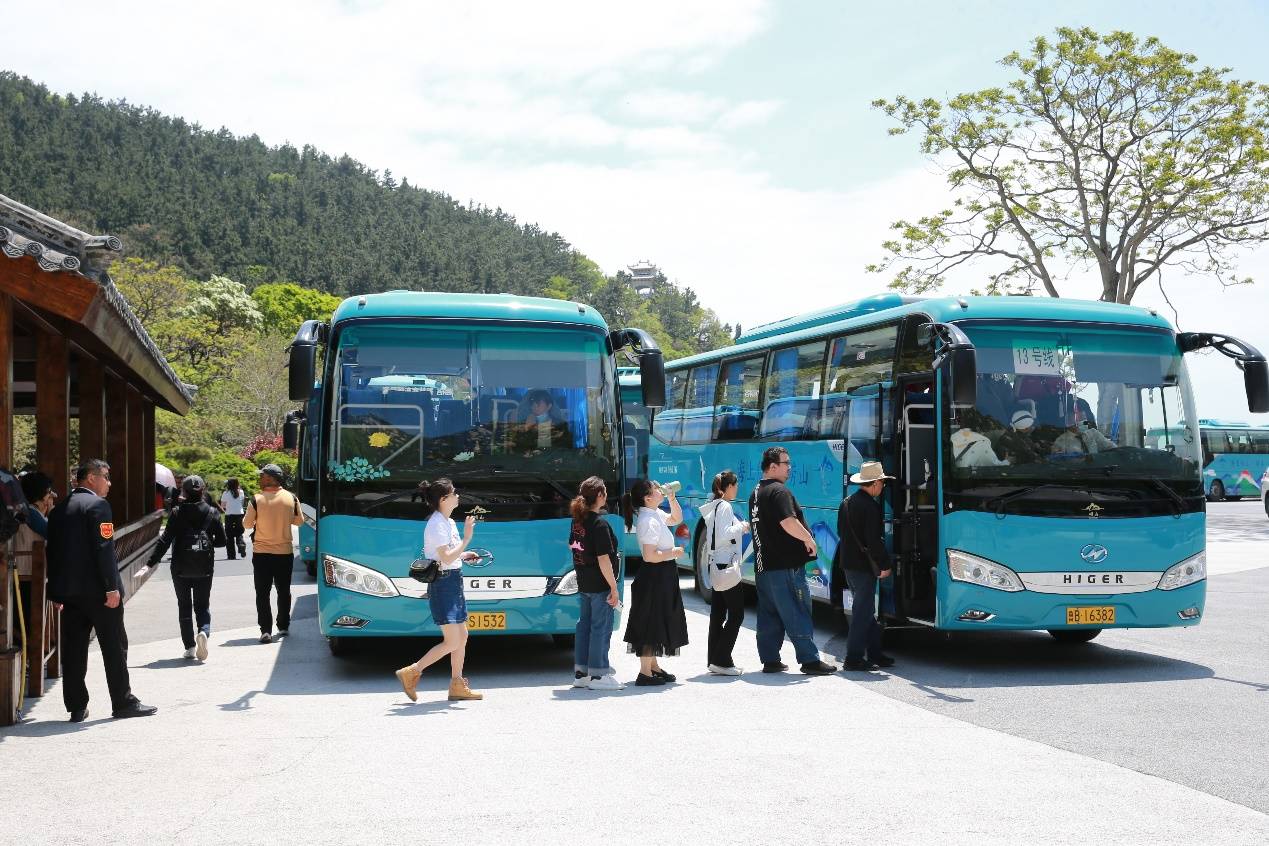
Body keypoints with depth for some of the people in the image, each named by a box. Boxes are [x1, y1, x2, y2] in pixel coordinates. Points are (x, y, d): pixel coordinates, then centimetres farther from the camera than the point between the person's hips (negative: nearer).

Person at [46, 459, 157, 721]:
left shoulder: (59, 509, 13)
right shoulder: (97, 505, -10)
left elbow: (53, 550, 15)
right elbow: (104, 549, -17)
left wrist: (57, 592, 18)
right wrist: (112, 587, -16)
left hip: (68, 589, 7)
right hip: (96, 590, -7)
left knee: (73, 649, 8)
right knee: (114, 647, 2)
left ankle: (76, 707, 11)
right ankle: (123, 702, 7)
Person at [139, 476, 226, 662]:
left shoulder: (177, 513, -5)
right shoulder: (212, 513, -1)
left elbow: (165, 540, -10)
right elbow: (222, 541, 1)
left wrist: (150, 564, -9)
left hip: (181, 568, -1)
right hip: (204, 568, 1)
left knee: (184, 606, 11)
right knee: (202, 605, 11)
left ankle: (190, 647, 10)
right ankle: (204, 631, -18)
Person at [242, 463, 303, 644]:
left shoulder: (256, 500, -11)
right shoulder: (291, 498, -4)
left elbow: (247, 524, -2)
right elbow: (299, 521, 8)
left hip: (261, 553, -2)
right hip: (285, 552, 2)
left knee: (263, 593, 4)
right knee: (284, 591, 16)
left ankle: (266, 630, -2)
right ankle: (283, 627, 21)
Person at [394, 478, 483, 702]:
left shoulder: (449, 522, 14)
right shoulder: (437, 525, -16)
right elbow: (447, 558, -23)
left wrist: (465, 555, 10)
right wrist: (467, 538, -22)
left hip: (454, 582, 10)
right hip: (443, 584, -10)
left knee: (462, 637, 11)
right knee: (452, 642, -8)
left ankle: (457, 686, 18)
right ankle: (411, 673, 2)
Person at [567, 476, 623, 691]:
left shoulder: (578, 520, 7)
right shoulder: (600, 524, -19)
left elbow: (572, 546, 20)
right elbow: (603, 559, -21)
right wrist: (613, 588, -17)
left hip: (583, 583, 8)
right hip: (600, 585, -8)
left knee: (585, 624, 15)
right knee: (601, 627, 0)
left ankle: (581, 673, 21)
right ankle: (598, 675, 5)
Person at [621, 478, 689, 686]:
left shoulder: (656, 514, 9)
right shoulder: (649, 521, -21)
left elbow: (676, 519, 28)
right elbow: (650, 555, -27)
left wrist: (672, 498, 13)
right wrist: (673, 552, -14)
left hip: (662, 576, 10)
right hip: (655, 576, -10)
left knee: (657, 622, 18)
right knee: (651, 623, -5)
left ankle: (654, 666, 29)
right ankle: (645, 673, 0)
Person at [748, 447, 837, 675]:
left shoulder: (756, 493, 17)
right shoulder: (779, 491, -14)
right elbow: (788, 523, -25)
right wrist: (809, 539, -11)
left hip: (764, 564, 9)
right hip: (785, 563, -9)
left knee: (769, 614, 11)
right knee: (797, 613, -5)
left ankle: (770, 660, 14)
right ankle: (810, 660, -3)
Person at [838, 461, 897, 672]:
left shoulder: (847, 503, 11)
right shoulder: (870, 506, -18)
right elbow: (874, 540, -20)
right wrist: (884, 565, -13)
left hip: (849, 563, 9)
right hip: (864, 566, -9)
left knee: (865, 610, 16)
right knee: (863, 612, -3)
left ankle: (874, 653, 23)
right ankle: (854, 658, -2)